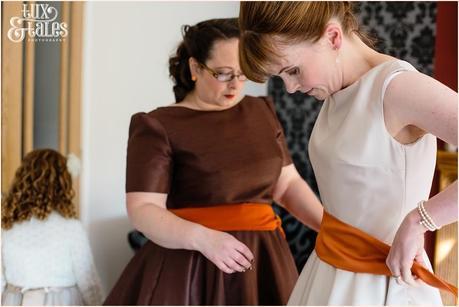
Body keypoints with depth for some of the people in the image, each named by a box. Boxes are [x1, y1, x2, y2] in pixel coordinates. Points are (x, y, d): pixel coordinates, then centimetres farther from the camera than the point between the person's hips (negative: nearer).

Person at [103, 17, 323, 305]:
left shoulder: (262, 112, 9)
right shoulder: (157, 126, -6)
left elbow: (288, 183, 11)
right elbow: (143, 210, -13)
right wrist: (203, 238, -28)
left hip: (260, 262, 4)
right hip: (188, 266, -4)